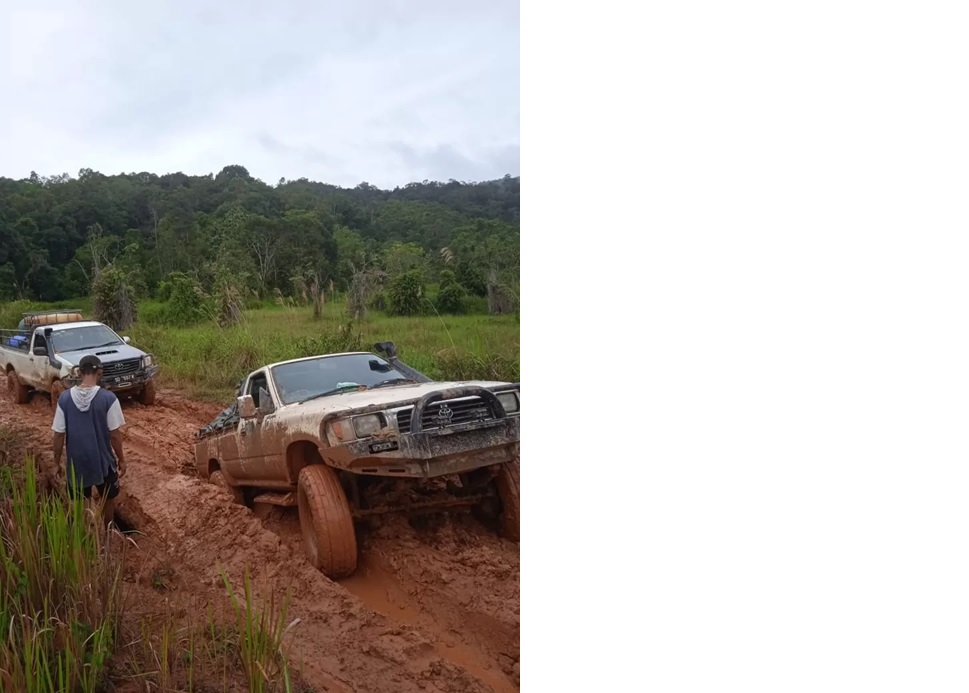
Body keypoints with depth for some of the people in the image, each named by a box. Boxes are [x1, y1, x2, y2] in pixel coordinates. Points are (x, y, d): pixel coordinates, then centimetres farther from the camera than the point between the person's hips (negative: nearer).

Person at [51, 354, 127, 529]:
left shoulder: (65, 398, -10)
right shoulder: (108, 398, -17)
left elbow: (59, 435, -4)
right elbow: (115, 435, -12)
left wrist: (56, 462, 9)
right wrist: (121, 460, 1)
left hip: (76, 462, 2)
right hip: (103, 461, -2)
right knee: (108, 501, 21)